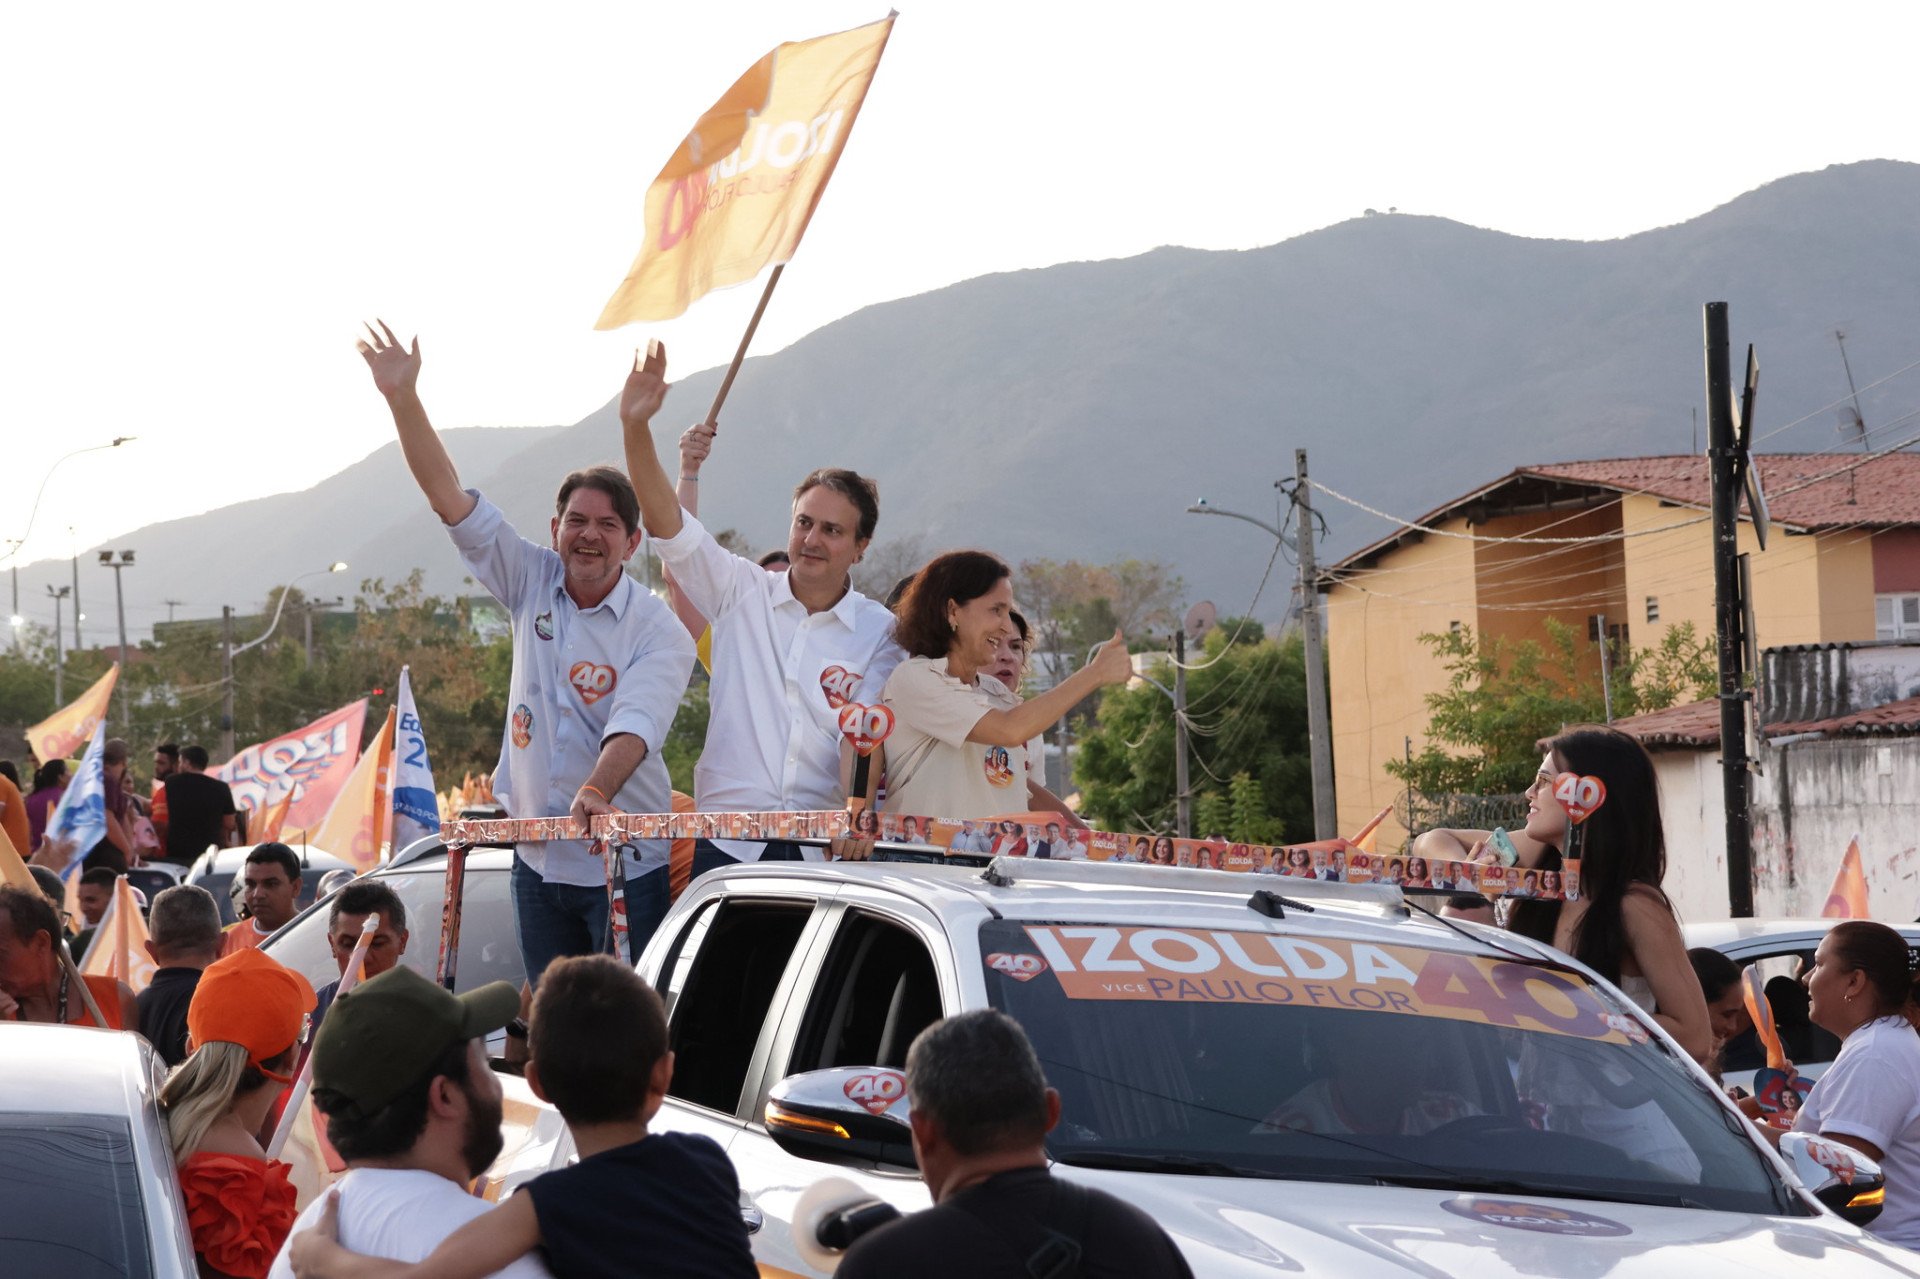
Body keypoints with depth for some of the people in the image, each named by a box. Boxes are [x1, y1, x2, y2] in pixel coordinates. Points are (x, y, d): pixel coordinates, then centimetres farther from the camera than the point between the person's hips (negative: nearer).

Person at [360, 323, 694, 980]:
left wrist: (597, 791, -45)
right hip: (537, 860, 5)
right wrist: (403, 398, -7)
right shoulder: (532, 584, 4)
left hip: (626, 868, -5)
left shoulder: (660, 631, -9)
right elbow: (449, 496, 1)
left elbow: (635, 724, -25)